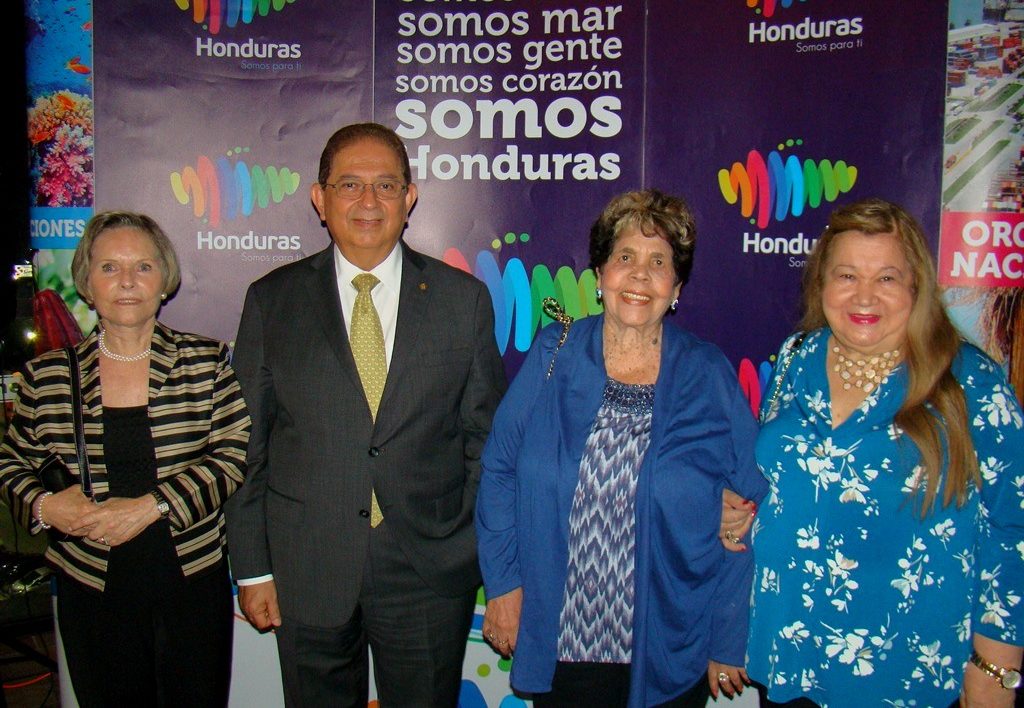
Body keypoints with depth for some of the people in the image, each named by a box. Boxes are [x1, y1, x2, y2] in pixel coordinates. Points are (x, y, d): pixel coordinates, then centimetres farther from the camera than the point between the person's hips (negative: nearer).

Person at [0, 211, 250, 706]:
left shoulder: (207, 362, -2)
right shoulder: (47, 376, 2)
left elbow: (236, 453, -7)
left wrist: (152, 506, -17)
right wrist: (42, 506, -9)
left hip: (192, 583, -1)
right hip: (93, 590, 1)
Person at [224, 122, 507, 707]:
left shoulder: (464, 299, 0)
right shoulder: (272, 301, 2)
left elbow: (487, 438, 3)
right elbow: (248, 445, 3)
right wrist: (253, 569, 1)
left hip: (431, 573, 0)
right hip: (307, 575, 1)